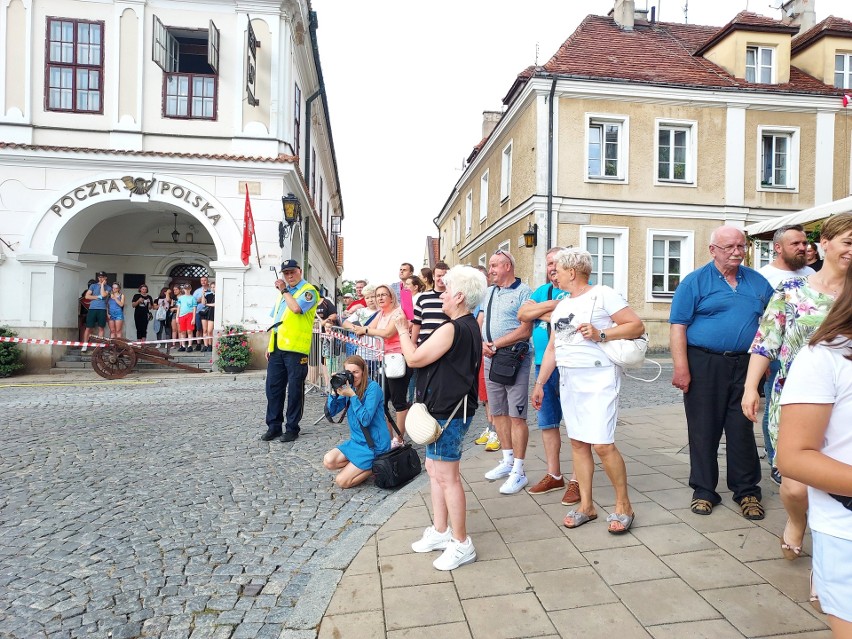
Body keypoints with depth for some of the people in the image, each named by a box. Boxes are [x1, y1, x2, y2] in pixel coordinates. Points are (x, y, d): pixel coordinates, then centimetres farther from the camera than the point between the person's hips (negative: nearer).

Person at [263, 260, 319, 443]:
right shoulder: (283, 293, 22)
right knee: (273, 387, 9)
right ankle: (274, 426, 19)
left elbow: (296, 308, -22)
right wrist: (269, 345, 17)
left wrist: (284, 291, -6)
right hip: (277, 348, 7)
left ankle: (292, 427, 11)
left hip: (296, 349, -7)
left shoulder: (308, 291, -2)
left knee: (294, 389, 0)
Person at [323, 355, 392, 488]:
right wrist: (334, 391, -17)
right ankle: (361, 466, 7)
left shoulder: (373, 387, -18)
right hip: (357, 440, 7)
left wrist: (352, 395, -29)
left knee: (341, 481, -11)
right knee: (328, 461, -13)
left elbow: (365, 420, -24)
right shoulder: (349, 387, 3)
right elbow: (331, 411, -1)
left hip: (374, 444, -7)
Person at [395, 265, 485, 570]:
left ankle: (461, 544, 12)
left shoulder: (452, 328, -20)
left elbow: (414, 359, -16)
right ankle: (440, 531, 31)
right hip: (448, 408, 11)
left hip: (448, 412, -11)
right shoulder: (471, 326, 13)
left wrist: (402, 329, -3)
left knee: (446, 476, -1)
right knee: (434, 469, 19)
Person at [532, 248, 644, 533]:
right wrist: (539, 383, 14)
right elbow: (552, 347, 17)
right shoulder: (561, 305, 16)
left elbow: (637, 326, -8)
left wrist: (600, 334, -18)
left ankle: (623, 505, 12)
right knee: (577, 442, 8)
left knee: (602, 444, -9)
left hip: (598, 378, -7)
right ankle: (586, 505, 19)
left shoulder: (602, 294, -5)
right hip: (568, 379, 7)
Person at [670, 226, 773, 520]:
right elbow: (678, 326, -8)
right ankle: (704, 491, 18)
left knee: (742, 429, 9)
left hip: (744, 365, 3)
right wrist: (681, 368, -15)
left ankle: (747, 491, 23)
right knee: (703, 429, 5)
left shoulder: (758, 282, 11)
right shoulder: (695, 281, -2)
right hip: (704, 365, -3)